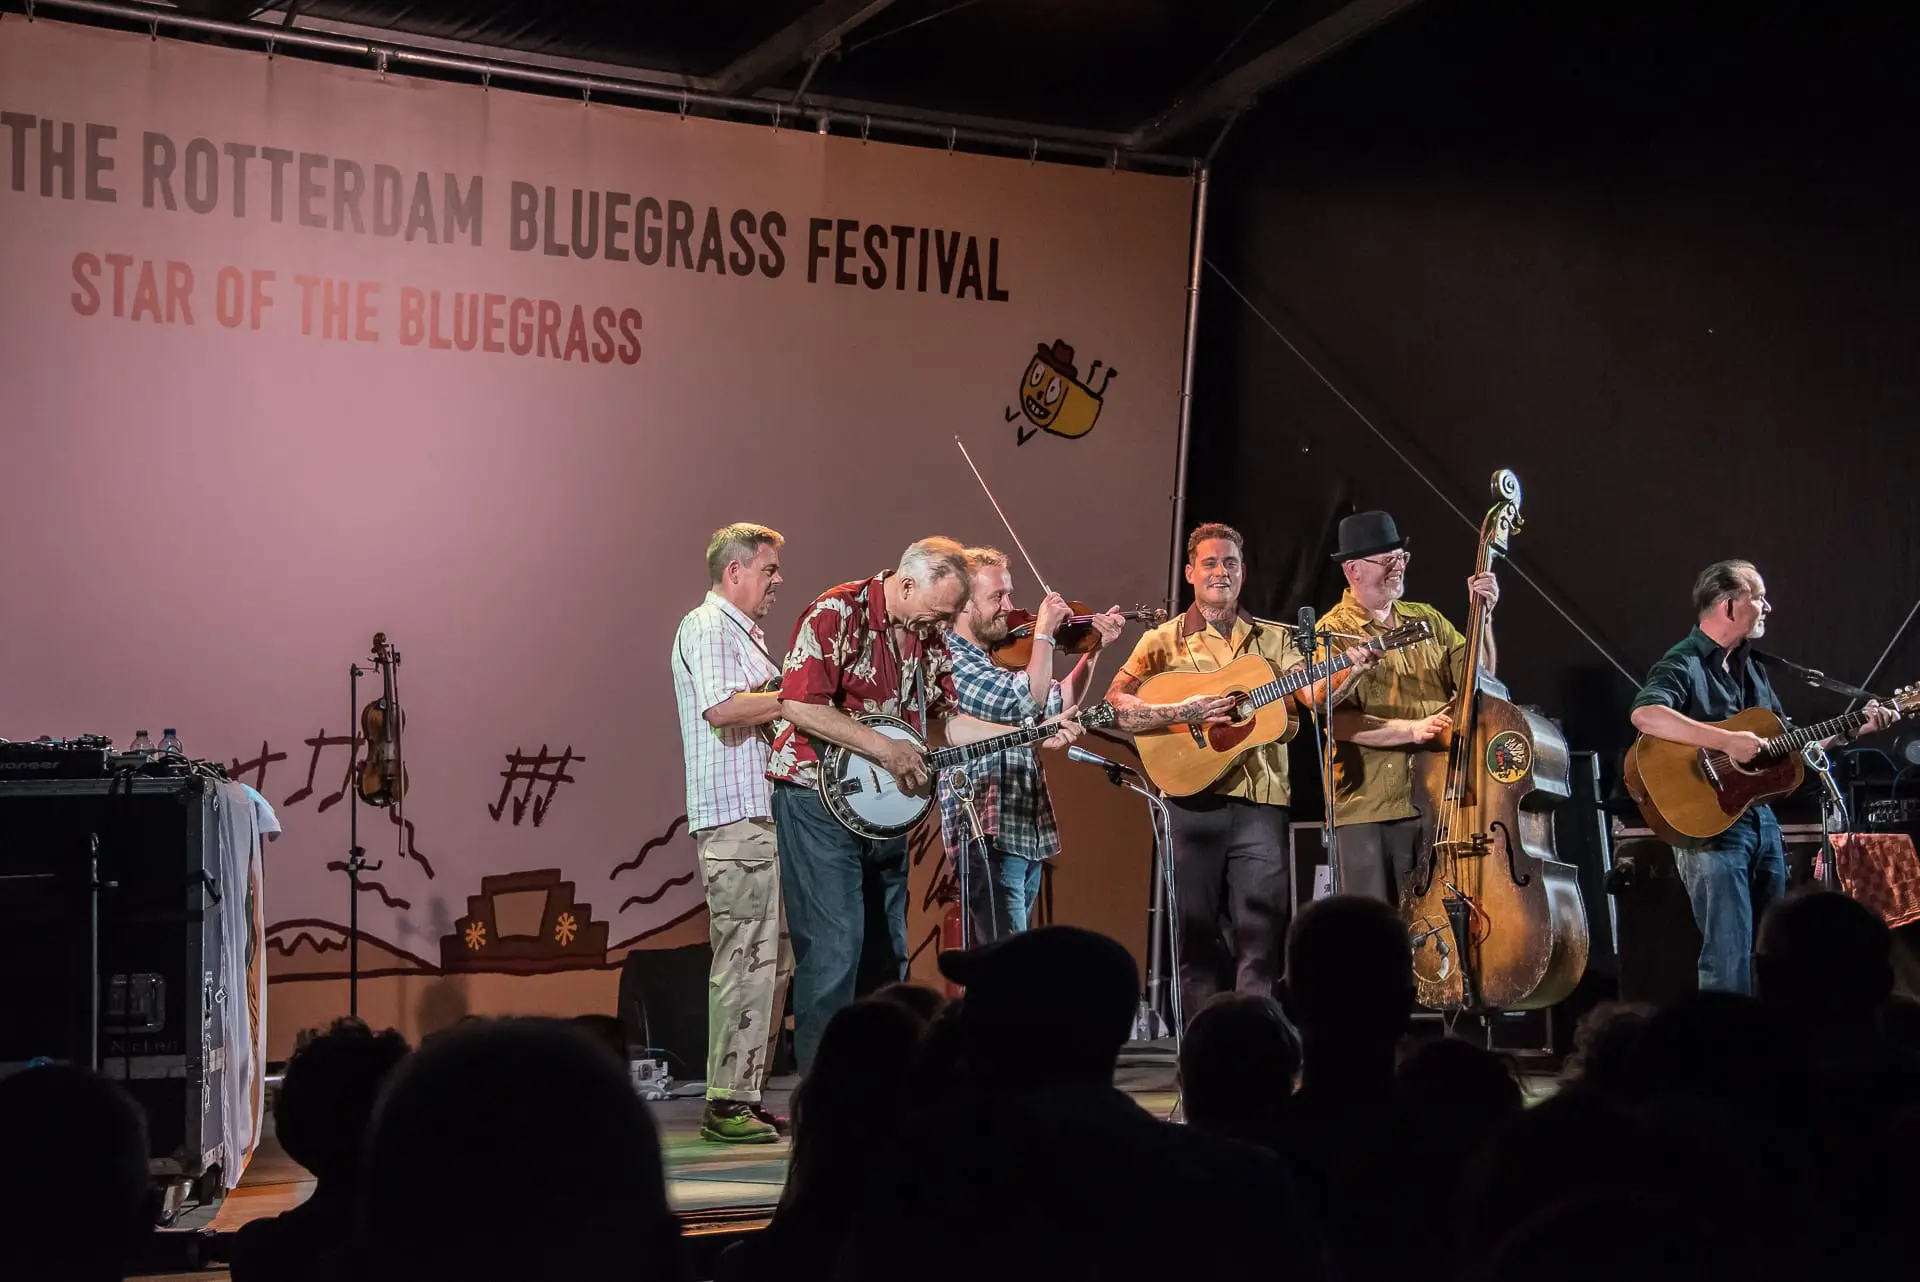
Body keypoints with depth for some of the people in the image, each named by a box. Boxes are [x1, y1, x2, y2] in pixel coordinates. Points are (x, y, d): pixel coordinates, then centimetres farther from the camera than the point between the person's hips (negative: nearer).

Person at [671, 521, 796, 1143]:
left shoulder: (746, 633, 24)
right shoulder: (706, 627, -7)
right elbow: (722, 707, -23)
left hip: (764, 813, 10)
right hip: (734, 816, -10)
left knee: (773, 960, 10)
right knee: (746, 961, -11)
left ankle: (749, 1096, 16)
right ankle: (726, 1105, -7)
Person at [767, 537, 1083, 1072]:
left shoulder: (928, 634, 10)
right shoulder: (837, 614, -14)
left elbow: (947, 719, 15)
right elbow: (798, 705, -21)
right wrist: (886, 749, -21)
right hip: (820, 796, -8)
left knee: (888, 949, 11)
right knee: (834, 947, -11)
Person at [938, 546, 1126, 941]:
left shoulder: (1000, 657, 16)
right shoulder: (948, 658, -12)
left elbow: (1058, 703, 26)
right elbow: (1026, 703, -22)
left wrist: (1095, 647, 17)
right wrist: (1044, 632, -14)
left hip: (1027, 833, 9)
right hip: (989, 835, -9)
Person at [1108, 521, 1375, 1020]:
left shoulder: (1273, 639, 15)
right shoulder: (1163, 641, 7)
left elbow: (1315, 694, 2)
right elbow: (1116, 707, -4)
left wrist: (1349, 672, -17)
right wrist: (1187, 711, -15)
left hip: (1260, 799, 1)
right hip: (1193, 797, -1)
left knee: (1263, 927, -5)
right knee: (1196, 928, 3)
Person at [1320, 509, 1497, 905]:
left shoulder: (1428, 620, 14)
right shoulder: (1334, 631, -3)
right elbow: (1336, 720, -14)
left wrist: (1482, 617, -3)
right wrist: (1411, 730, -23)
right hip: (1366, 809, -5)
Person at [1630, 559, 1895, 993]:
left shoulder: (1750, 667, 16)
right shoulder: (1683, 664, -12)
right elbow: (1644, 714, -33)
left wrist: (1854, 729, 17)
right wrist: (1727, 741, -33)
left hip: (1761, 818, 9)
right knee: (1730, 960, -12)